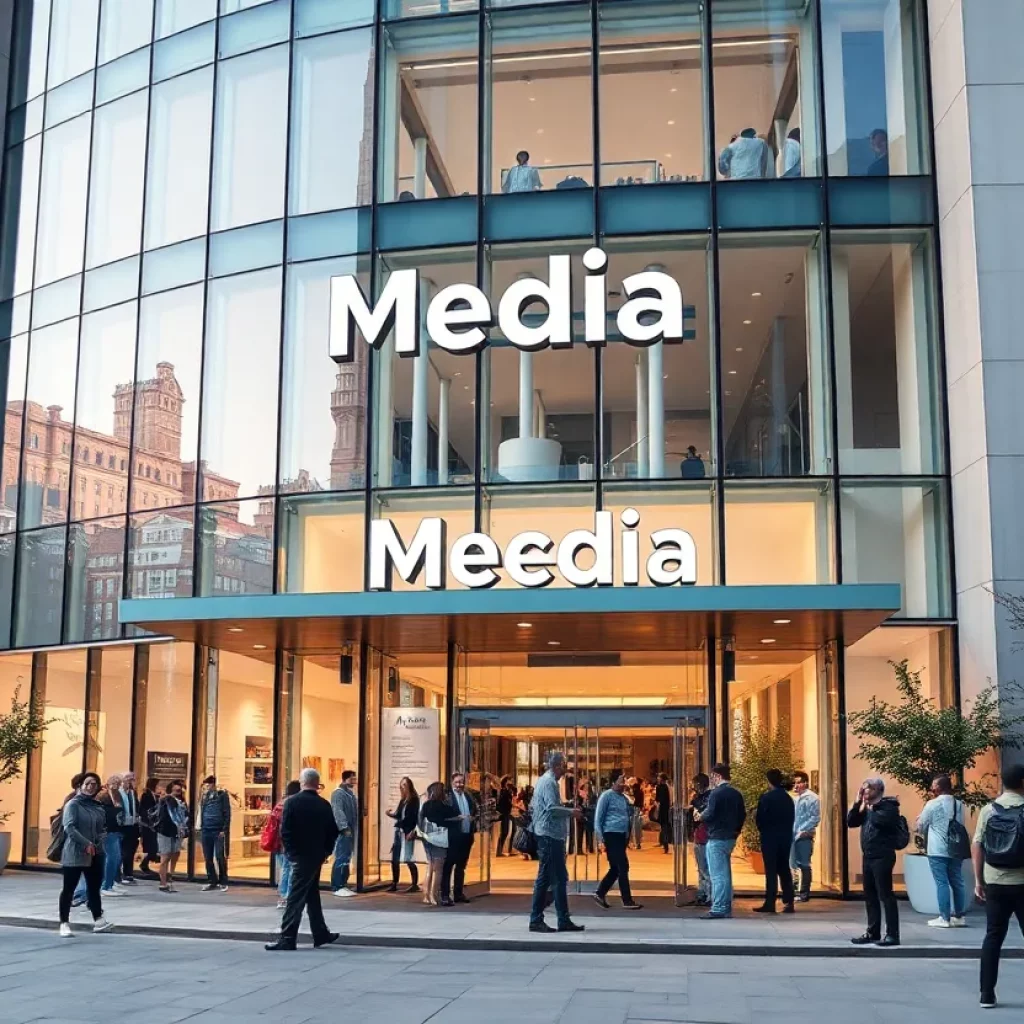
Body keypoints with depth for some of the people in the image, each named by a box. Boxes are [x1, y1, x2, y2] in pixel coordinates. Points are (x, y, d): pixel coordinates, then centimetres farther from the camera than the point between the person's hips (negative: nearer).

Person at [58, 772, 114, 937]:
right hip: (74, 853, -5)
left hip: (95, 854, 6)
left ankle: (99, 921, 14)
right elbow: (69, 827, -17)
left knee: (94, 887, 10)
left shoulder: (98, 807, 10)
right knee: (68, 888, 1)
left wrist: (98, 842, -3)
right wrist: (86, 843, -21)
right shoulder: (73, 804, -7)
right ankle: (64, 924, 6)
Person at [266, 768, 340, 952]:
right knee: (311, 895, 14)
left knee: (296, 897, 0)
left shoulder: (292, 802, -10)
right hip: (317, 856, 4)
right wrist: (325, 852, 14)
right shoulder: (324, 805, 1)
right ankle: (321, 935, 16)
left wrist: (290, 852, -2)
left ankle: (287, 938, 1)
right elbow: (333, 831, 4)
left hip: (300, 856, -4)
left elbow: (285, 831, -13)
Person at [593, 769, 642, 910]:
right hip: (611, 835, -8)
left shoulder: (624, 797, 15)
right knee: (623, 867, -7)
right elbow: (598, 819, -7)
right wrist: (600, 839, -12)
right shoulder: (607, 796, -6)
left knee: (616, 868, 10)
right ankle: (627, 900, 0)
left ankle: (600, 894, 20)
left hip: (622, 835, 8)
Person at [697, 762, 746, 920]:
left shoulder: (716, 793, -14)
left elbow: (710, 815, -19)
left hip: (717, 838, -8)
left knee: (718, 875, -6)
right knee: (725, 874, 14)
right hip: (730, 838, 8)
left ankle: (718, 909, -6)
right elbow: (742, 815, 13)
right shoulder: (736, 793, 10)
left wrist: (700, 817, 0)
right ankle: (726, 908, 18)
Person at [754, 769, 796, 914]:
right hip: (786, 837, 5)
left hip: (770, 838, -5)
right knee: (784, 869, 10)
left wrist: (762, 829, 8)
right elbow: (791, 818, 8)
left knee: (771, 870, -2)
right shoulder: (788, 798, 7)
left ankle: (770, 903, -3)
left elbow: (760, 818, -11)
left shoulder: (766, 797, -12)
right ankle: (788, 902, 7)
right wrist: (785, 832, 14)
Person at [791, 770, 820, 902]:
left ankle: (804, 893, 3)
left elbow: (815, 818, -12)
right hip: (794, 835, 7)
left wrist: (804, 831, -17)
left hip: (805, 836, -7)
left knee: (804, 864, -2)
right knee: (794, 864, 10)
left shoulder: (812, 798, -6)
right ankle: (795, 891, 18)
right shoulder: (796, 798, 17)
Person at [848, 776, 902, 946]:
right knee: (870, 896, 12)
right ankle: (873, 932, 20)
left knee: (885, 895, -8)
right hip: (868, 857, 9)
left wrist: (869, 810, -10)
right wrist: (857, 804, 3)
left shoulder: (889, 805, -8)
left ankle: (892, 935, -6)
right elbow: (850, 823, 13)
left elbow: (882, 820, -27)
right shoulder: (867, 807, 16)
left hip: (882, 857, -9)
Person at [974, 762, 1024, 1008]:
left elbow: (976, 846, 3)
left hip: (995, 883, 3)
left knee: (993, 937, 9)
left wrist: (978, 880, 10)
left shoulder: (988, 810, 3)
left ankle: (987, 994, 7)